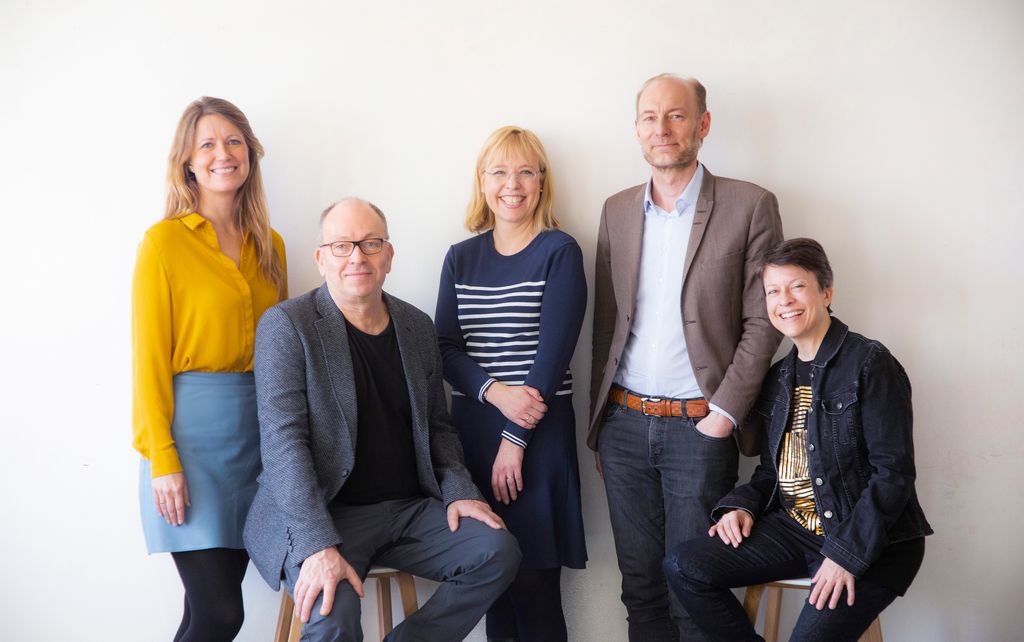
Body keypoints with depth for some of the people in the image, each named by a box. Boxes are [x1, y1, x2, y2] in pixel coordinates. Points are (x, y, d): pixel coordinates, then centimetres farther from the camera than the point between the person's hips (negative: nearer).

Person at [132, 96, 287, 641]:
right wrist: (162, 460, -11)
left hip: (258, 426, 5)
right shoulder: (165, 240, -3)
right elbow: (150, 357, -5)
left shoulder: (270, 245, 12)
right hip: (193, 425, -5)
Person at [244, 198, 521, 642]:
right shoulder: (286, 326, -6)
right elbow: (283, 441, -15)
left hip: (410, 507, 6)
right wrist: (318, 546, -25)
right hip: (321, 516, -5)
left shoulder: (418, 327, 11)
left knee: (498, 551, -15)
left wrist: (458, 490, -1)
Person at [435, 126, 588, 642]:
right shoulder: (460, 258, 9)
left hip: (539, 430, -3)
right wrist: (493, 392, -14)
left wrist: (516, 438, -11)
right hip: (472, 425, 4)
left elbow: (553, 351, -9)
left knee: (533, 576, -1)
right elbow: (446, 347, 4)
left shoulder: (559, 252, -3)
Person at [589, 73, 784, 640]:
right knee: (639, 583, 13)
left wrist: (725, 411, -10)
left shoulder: (749, 206, -4)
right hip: (625, 424, 4)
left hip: (699, 427, -4)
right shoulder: (617, 211, 9)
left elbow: (762, 322, -4)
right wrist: (599, 424, 10)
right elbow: (605, 324, 12)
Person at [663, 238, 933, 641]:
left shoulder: (871, 363, -11)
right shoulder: (779, 378, 11)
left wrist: (846, 554, -21)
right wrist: (743, 506, -2)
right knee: (682, 568, -9)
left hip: (872, 542, -6)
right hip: (795, 528, 7)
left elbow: (893, 473, -15)